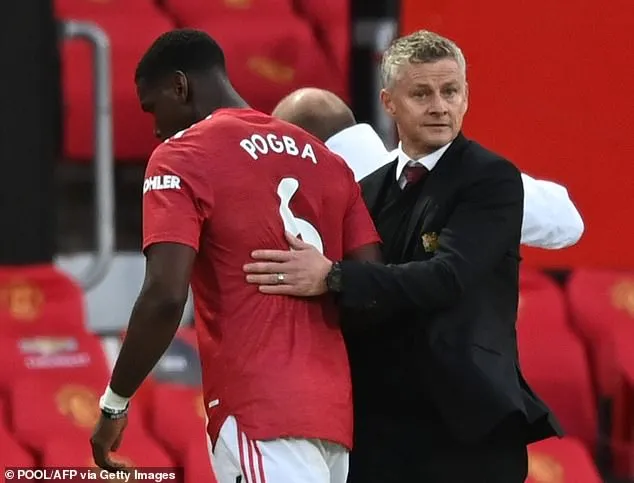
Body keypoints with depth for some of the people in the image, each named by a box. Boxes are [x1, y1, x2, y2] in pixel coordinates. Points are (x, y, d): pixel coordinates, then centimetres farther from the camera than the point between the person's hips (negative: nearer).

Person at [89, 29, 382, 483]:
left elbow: (166, 296, -14)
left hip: (260, 411, -7)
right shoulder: (323, 157, 17)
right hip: (331, 407, 7)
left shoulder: (182, 159, -3)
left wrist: (114, 403, -5)